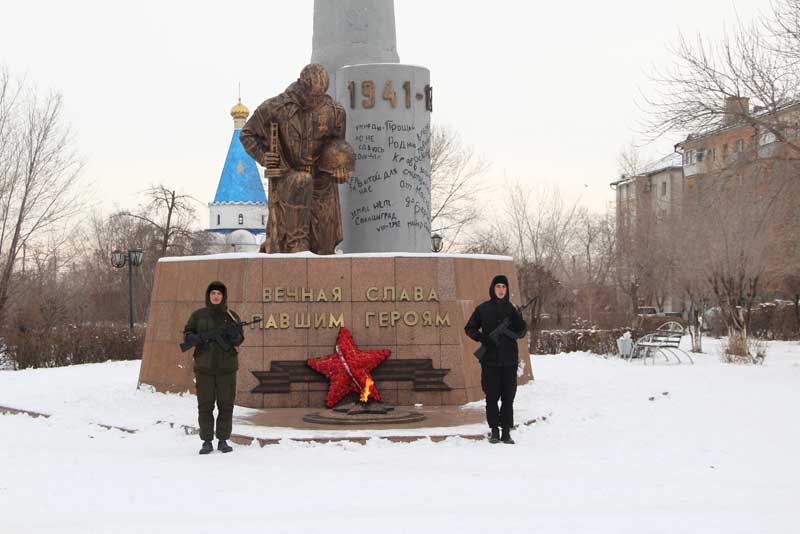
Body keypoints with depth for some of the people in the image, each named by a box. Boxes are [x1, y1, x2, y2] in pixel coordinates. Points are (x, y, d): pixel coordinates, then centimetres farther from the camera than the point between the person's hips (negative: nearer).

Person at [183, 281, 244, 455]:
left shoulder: (231, 316, 7)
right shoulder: (198, 315, 6)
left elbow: (239, 339, 6)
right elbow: (187, 334, 8)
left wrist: (235, 336, -18)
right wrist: (197, 339, -13)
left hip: (226, 367, 1)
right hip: (204, 367, 0)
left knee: (226, 405, 2)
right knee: (205, 405, 0)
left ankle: (223, 440, 11)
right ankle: (207, 442, 6)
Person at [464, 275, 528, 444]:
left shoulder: (511, 309, 7)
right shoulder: (483, 309, 3)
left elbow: (522, 330, 9)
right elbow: (469, 328, 7)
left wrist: (517, 332, -14)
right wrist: (482, 338, -10)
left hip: (509, 360, 1)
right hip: (490, 360, -1)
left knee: (508, 397, 2)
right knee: (492, 396, 1)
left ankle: (506, 431, 7)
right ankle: (494, 431, 9)